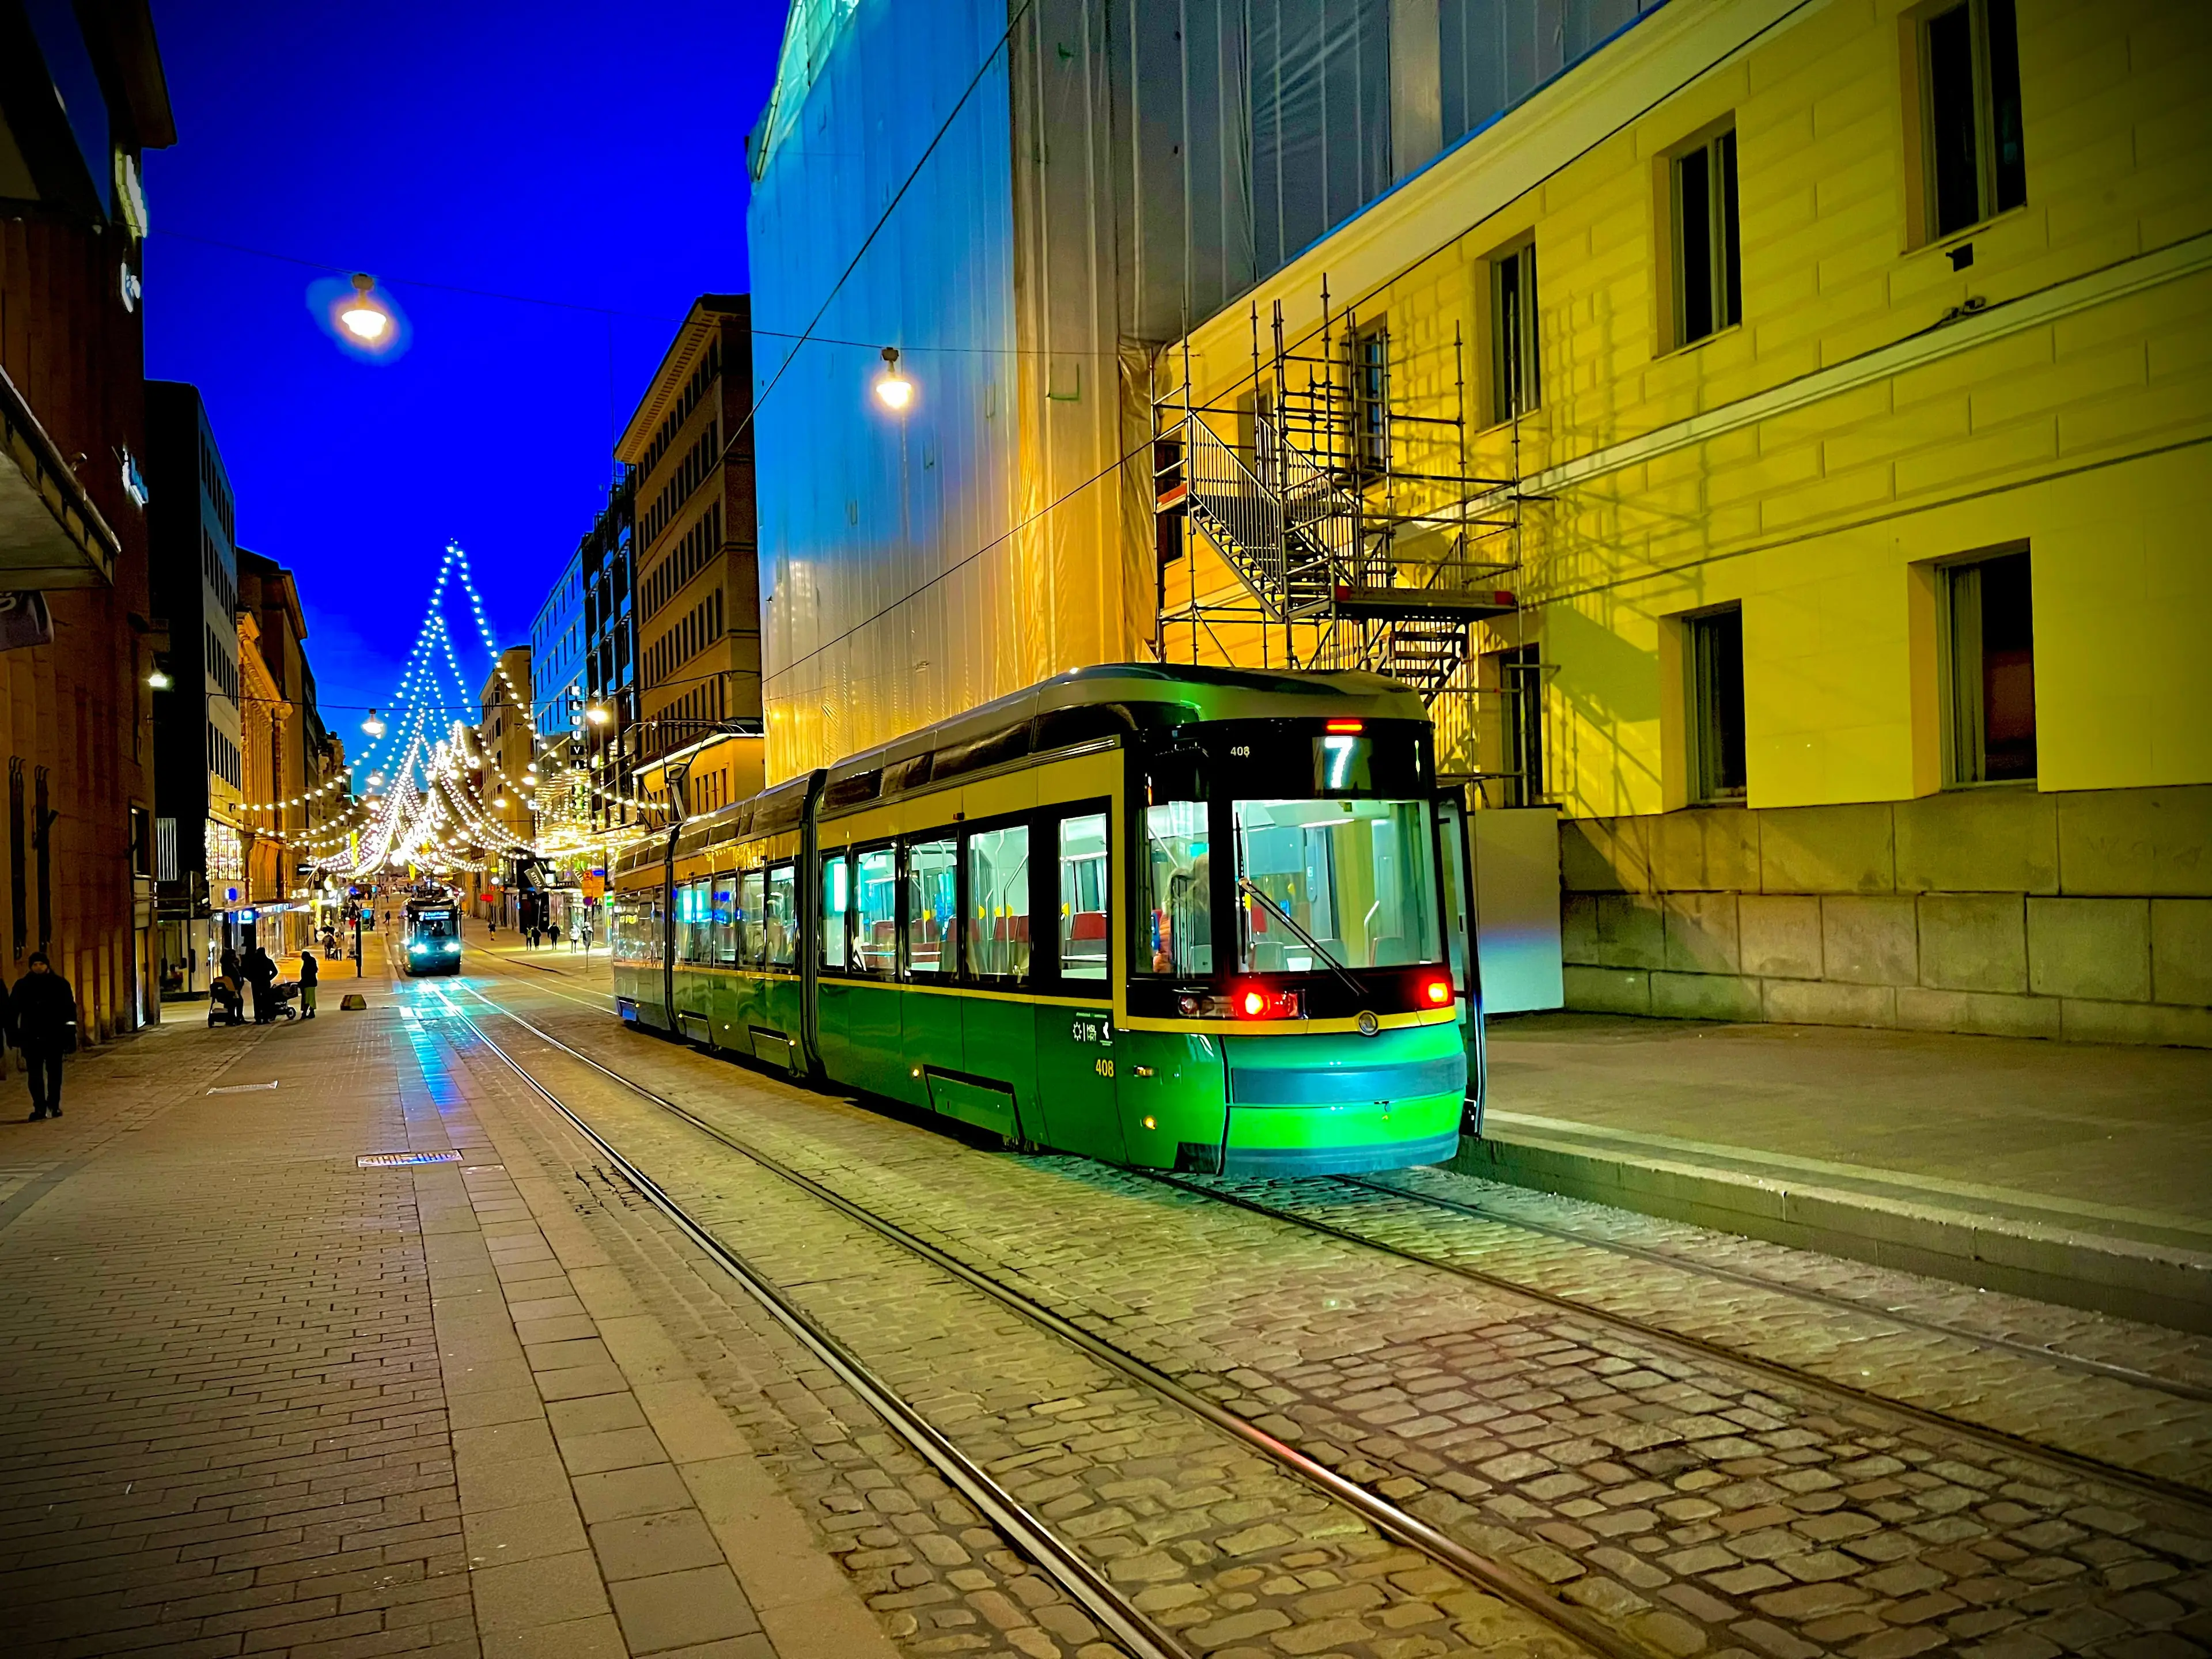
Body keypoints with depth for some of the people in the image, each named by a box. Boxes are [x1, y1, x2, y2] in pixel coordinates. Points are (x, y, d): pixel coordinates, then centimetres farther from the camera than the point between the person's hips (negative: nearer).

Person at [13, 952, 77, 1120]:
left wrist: (70, 1035, -6)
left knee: (54, 1072, 6)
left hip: (55, 1036, -1)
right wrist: (13, 1033, 0)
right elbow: (12, 1011, 6)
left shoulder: (60, 984, 2)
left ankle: (54, 1105, 16)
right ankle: (40, 1107, 3)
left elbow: (69, 1009, 0)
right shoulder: (22, 986, 4)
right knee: (35, 1073, 0)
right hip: (31, 1037, 1)